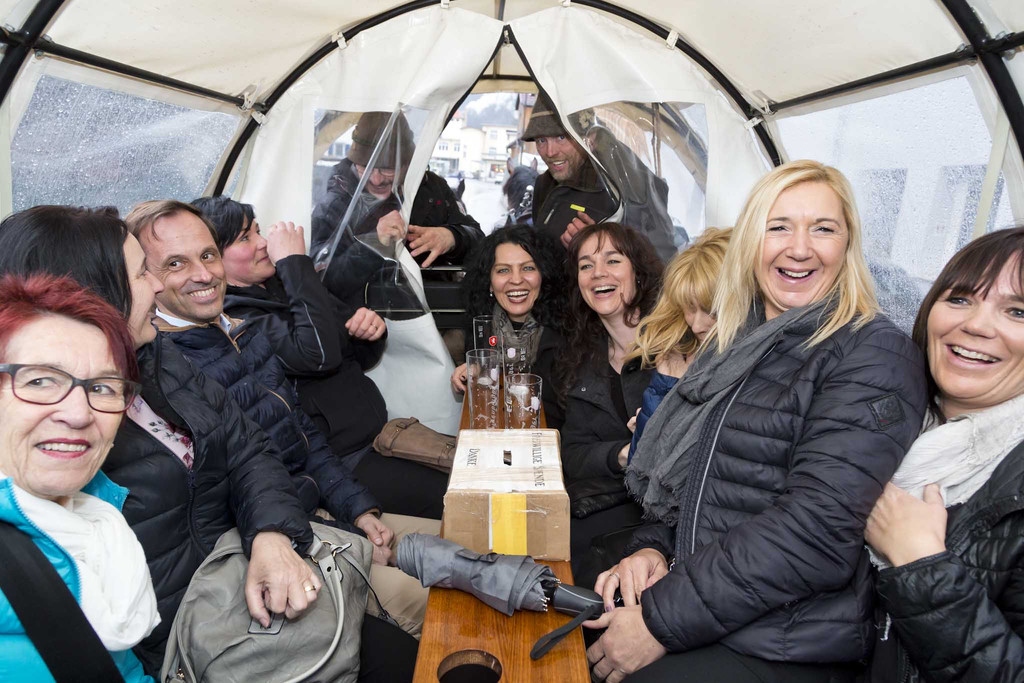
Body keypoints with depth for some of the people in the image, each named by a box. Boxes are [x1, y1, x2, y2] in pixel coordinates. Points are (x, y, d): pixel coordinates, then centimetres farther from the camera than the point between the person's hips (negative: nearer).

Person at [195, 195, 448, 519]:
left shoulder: (281, 284, 11)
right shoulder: (237, 319, -15)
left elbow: (359, 358, 18)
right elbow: (318, 355, -31)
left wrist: (371, 327, -7)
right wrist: (295, 261, -21)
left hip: (378, 435, 8)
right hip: (345, 464, -8)